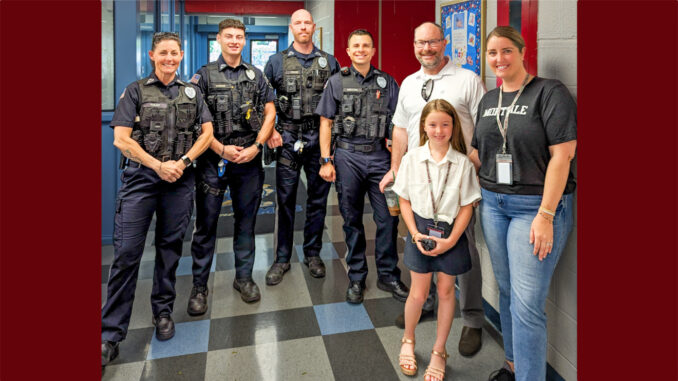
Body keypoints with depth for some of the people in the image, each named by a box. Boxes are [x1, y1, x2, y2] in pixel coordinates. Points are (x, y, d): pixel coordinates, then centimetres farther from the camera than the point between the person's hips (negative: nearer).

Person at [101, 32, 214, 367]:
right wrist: (159, 165, -10)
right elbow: (121, 139, -3)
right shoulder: (135, 91, 5)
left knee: (170, 248, 9)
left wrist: (182, 162, -8)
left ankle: (163, 311, 26)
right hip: (140, 178, -2)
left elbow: (206, 133, 6)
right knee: (126, 253, -4)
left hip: (180, 180, 2)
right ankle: (110, 335, 3)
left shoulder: (192, 93, 13)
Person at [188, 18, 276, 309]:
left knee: (246, 221, 10)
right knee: (206, 224, 2)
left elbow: (270, 112, 8)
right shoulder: (204, 75, 2)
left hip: (249, 159, 3)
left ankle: (244, 277, 25)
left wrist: (256, 147, -4)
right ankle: (199, 286, 15)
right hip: (213, 160, -2)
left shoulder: (256, 75, 10)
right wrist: (222, 149, -11)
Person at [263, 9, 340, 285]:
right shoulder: (277, 62, 5)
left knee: (318, 198, 8)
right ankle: (282, 258, 16)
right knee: (285, 199, 3)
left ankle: (313, 253, 24)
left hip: (320, 138, 1)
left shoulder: (329, 62, 8)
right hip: (288, 138, -1)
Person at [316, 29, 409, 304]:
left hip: (379, 156, 1)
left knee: (388, 218, 1)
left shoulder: (387, 82, 8)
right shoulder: (337, 82, 5)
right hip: (348, 157, -1)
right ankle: (356, 278, 21)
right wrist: (326, 161, -4)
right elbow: (325, 123, 4)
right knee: (352, 220, 7)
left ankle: (388, 276, 18)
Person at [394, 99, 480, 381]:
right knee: (419, 293, 7)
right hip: (421, 229, 0)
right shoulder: (412, 159, -4)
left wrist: (450, 239, -12)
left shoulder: (463, 163, -6)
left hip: (451, 232, 0)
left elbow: (467, 205, -5)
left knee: (446, 291, 10)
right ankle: (408, 341, 34)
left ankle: (439, 352, 28)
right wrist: (415, 234, -10)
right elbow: (405, 201, 0)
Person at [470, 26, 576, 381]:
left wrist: (545, 215, -18)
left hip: (537, 206, -6)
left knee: (526, 303, -6)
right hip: (493, 204, 6)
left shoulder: (550, 92, -8)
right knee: (507, 291, 15)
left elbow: (562, 155, -14)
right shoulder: (488, 100, 12)